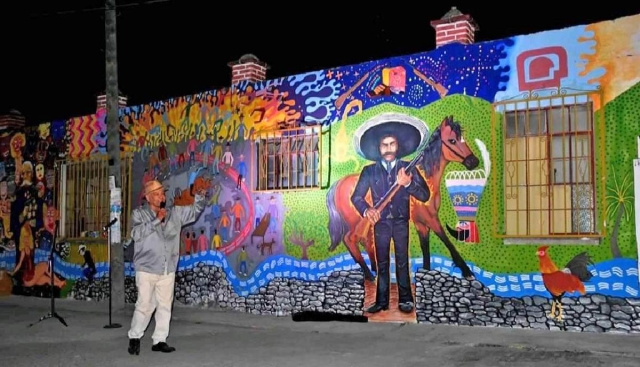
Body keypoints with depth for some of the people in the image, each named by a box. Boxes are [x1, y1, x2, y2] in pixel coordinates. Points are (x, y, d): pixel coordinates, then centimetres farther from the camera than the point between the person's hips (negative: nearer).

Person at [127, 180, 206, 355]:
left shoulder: (174, 213, 11)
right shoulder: (139, 214, 1)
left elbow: (194, 211, 12)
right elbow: (137, 234, -14)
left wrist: (199, 197, -6)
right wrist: (157, 220, -16)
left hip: (168, 270, 4)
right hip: (147, 269, -4)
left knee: (165, 306, 6)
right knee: (145, 305, -4)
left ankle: (159, 340, 14)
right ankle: (134, 338, 14)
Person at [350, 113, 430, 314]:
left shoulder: (408, 169, 0)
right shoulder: (369, 171, 1)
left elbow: (425, 195, -7)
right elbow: (356, 196, -4)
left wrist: (407, 183, -25)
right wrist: (367, 210, -24)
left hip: (400, 221, -1)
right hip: (380, 222, 1)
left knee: (402, 261, 1)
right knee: (382, 263, 5)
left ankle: (405, 300, 7)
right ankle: (381, 301, 8)